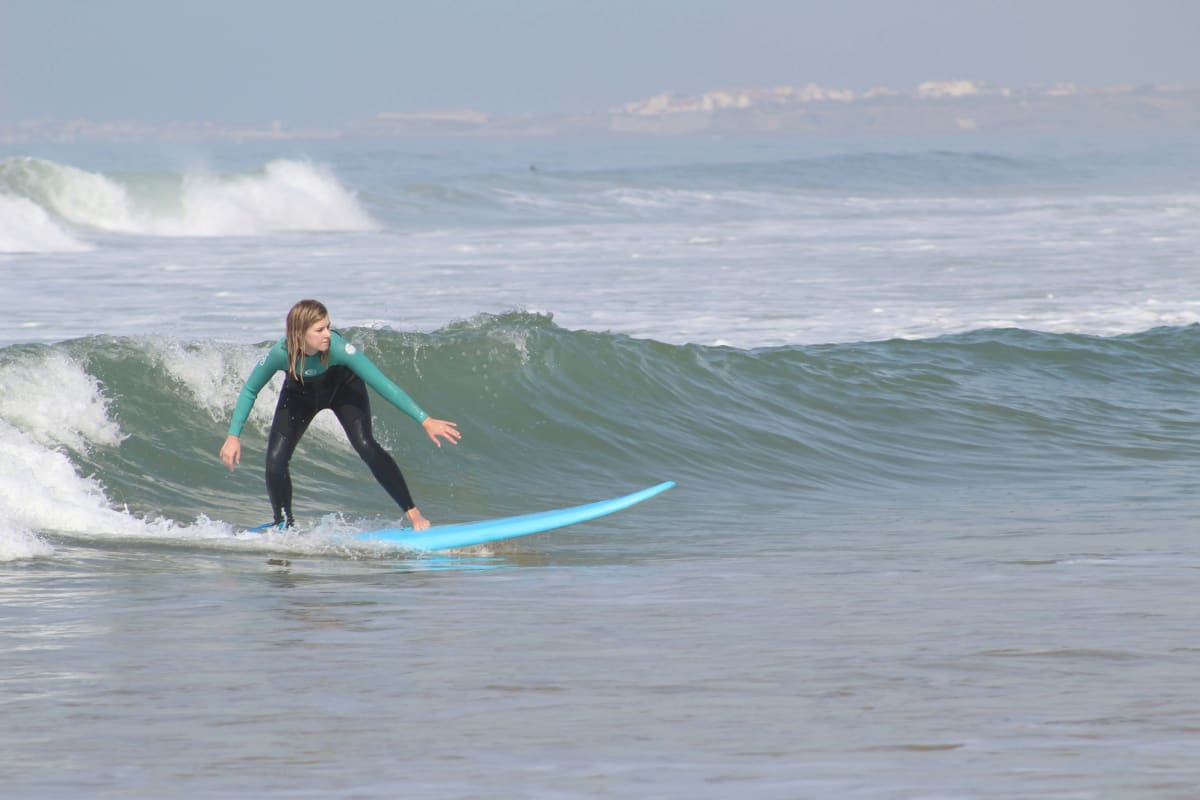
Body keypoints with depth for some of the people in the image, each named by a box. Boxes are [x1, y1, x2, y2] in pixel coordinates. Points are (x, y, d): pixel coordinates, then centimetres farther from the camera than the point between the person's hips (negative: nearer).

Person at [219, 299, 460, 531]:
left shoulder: (338, 348, -40)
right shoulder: (280, 354, -36)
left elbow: (382, 383, -38)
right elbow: (250, 391, -17)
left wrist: (424, 420, -40)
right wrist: (234, 436, -20)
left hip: (343, 388, -2)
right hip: (300, 395, 2)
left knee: (365, 445, -22)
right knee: (275, 459, -11)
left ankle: (414, 515, -15)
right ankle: (284, 524, 15)